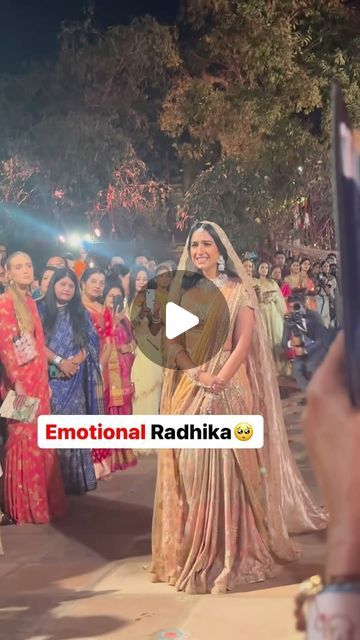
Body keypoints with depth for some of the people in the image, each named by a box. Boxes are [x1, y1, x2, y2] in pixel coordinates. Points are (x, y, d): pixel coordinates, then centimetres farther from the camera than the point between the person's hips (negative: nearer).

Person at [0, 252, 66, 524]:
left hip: (38, 380, 8)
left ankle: (43, 499, 23)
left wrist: (45, 381, 15)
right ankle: (25, 506, 9)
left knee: (42, 440, 12)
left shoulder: (31, 302, 14)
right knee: (24, 439, -2)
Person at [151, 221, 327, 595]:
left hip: (229, 387, -3)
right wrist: (197, 373, -12)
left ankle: (231, 552, 5)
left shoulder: (238, 290, 2)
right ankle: (192, 550, 14)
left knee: (227, 464, -4)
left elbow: (245, 340, -8)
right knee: (190, 464, 3)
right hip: (189, 388, 3)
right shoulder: (183, 291, 12)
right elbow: (172, 341, 4)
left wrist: (221, 377, -21)